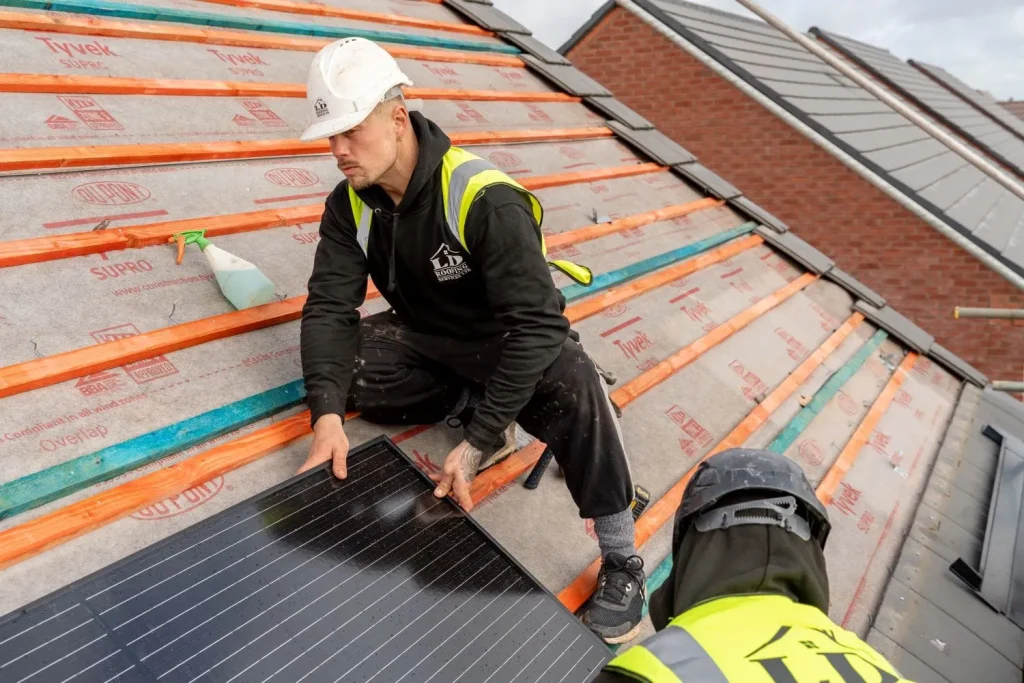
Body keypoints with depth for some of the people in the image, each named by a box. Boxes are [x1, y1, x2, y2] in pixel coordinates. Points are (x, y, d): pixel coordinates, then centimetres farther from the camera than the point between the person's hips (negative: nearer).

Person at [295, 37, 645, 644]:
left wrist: (478, 443, -35)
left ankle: (622, 561, -18)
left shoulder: (485, 200, -30)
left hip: (509, 341, -5)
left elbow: (538, 324, -34)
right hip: (428, 339, 6)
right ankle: (474, 406, -1)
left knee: (573, 387, -36)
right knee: (342, 369, -20)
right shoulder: (350, 205, -10)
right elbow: (330, 307, -14)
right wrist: (328, 415, -31)